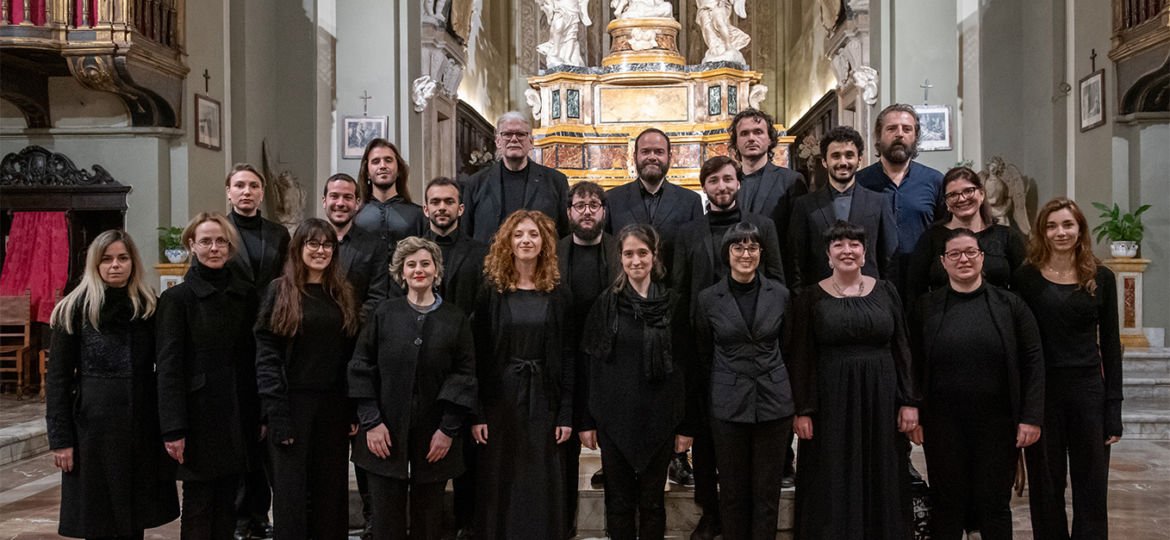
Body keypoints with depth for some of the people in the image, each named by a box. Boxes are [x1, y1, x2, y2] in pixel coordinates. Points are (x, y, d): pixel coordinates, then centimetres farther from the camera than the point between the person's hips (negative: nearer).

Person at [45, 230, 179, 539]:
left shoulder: (149, 307, 7)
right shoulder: (75, 309, -1)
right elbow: (57, 378, -3)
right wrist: (60, 439, -8)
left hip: (143, 426, 3)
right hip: (93, 425, -2)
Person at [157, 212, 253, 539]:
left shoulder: (244, 295, 7)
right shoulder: (176, 298, -5)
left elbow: (253, 358, 10)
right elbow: (169, 367, -9)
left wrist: (259, 414, 6)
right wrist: (173, 429, -14)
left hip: (237, 415, 4)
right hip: (200, 415, -4)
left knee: (226, 504, 11)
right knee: (198, 506, 3)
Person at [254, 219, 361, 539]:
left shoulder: (344, 294, 9)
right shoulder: (279, 292, -1)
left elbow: (352, 354, 8)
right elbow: (266, 356, -6)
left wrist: (355, 409, 0)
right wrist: (277, 415, -14)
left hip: (334, 407, 3)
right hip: (292, 404, -3)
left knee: (331, 492, 7)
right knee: (291, 493, 1)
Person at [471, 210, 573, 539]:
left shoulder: (556, 293, 2)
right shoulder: (492, 291, -1)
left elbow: (566, 355, 1)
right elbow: (478, 355, -2)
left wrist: (566, 413, -5)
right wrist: (477, 413, -8)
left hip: (543, 400, 1)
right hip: (499, 399, -1)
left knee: (542, 488, 6)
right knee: (498, 486, 6)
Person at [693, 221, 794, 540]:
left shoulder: (779, 295, 0)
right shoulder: (708, 299, -3)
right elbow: (703, 357, 6)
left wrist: (787, 393, 10)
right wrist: (705, 401, 8)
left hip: (774, 402, 1)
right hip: (727, 405, -1)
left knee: (767, 490, 9)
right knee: (732, 490, 10)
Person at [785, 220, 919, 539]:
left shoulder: (886, 291, 5)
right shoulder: (811, 297, -1)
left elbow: (902, 349, 6)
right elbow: (800, 358, -3)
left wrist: (909, 402, 0)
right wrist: (802, 410, -9)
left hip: (880, 400, 2)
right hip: (830, 403, -2)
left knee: (881, 484, 9)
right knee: (833, 489, 4)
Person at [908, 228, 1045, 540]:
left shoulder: (1010, 305, 3)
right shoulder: (925, 309, 4)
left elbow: (1033, 362, 2)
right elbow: (913, 368, 5)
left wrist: (1031, 418, -4)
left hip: (998, 424, 0)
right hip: (943, 426, 0)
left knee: (995, 505, 8)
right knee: (947, 505, 7)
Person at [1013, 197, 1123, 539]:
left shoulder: (1101, 278, 4)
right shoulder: (1025, 278, 0)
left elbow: (1110, 345, 4)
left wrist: (1114, 408, -1)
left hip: (1088, 390, 1)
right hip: (1041, 392, -1)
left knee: (1091, 488, 7)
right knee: (1046, 488, 8)